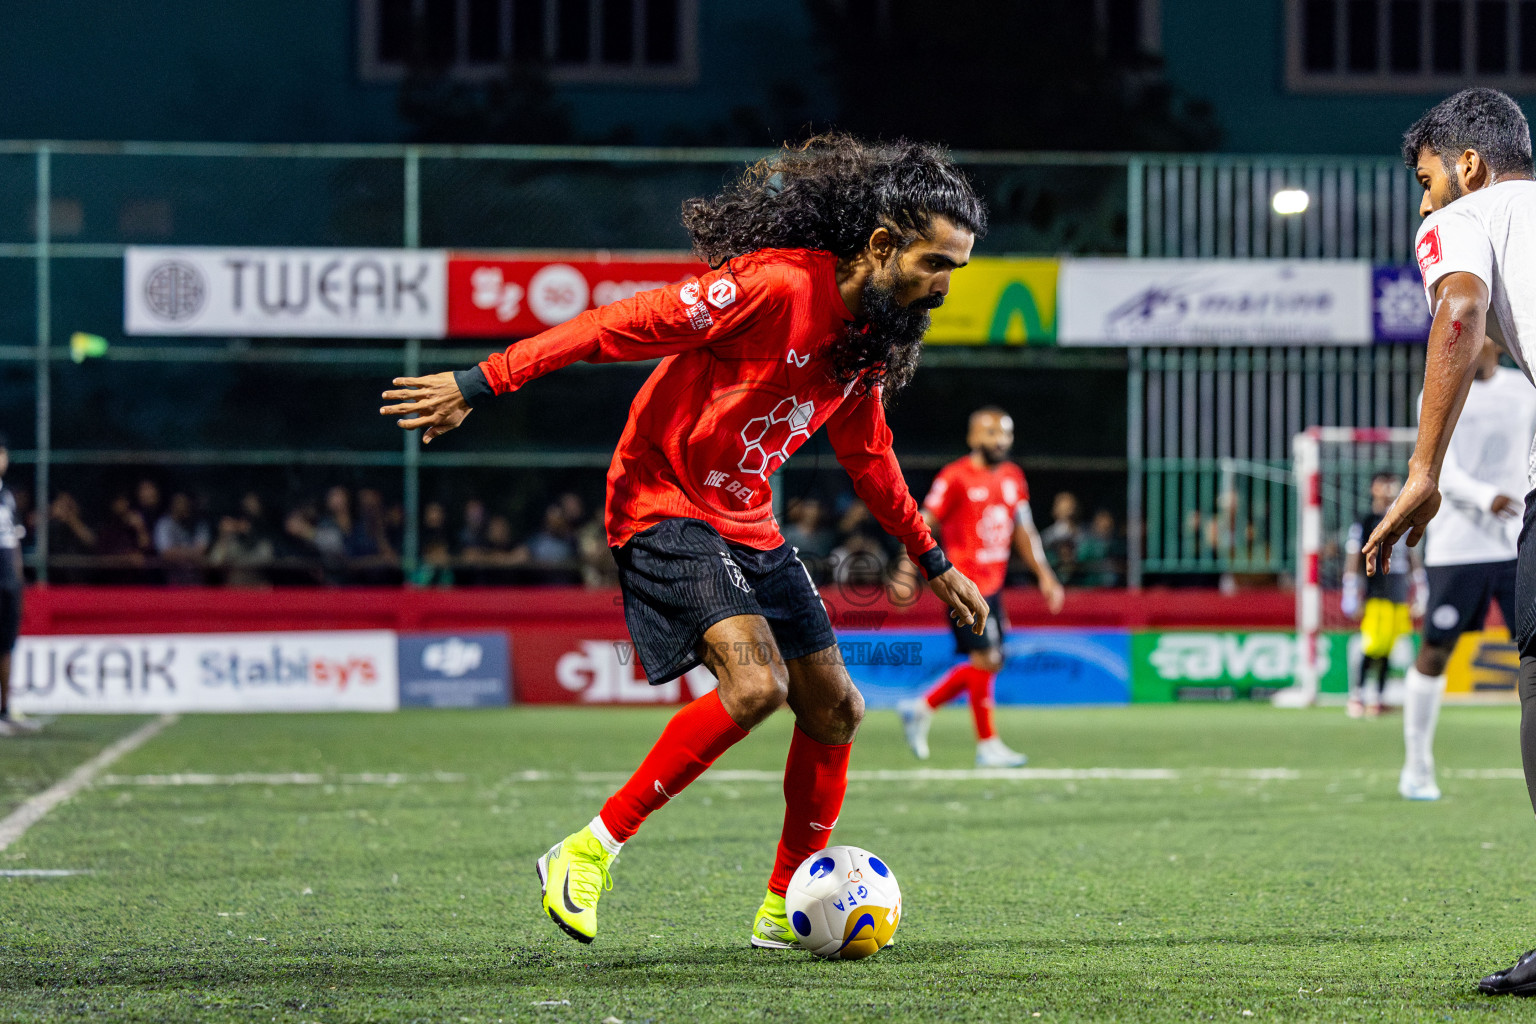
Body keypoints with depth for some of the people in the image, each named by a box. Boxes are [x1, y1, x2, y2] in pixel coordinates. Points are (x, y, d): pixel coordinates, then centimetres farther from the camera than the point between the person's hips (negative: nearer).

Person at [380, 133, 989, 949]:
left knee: (834, 708, 7)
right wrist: (479, 384, -26)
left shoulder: (869, 342, 6)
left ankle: (785, 909, 23)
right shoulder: (779, 285, -22)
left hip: (746, 524, 9)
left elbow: (868, 459, 24)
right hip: (665, 505, -9)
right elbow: (626, 324, -23)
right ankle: (587, 856, -16)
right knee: (755, 682, -26)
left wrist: (933, 563, 29)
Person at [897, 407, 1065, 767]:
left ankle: (921, 709, 24)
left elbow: (1023, 531, 21)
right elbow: (923, 525, -9)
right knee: (985, 659, -9)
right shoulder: (955, 477, -9)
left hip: (992, 585, 8)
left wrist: (1044, 575, 17)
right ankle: (988, 746, -1)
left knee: (988, 663, 10)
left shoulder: (1013, 477, 12)